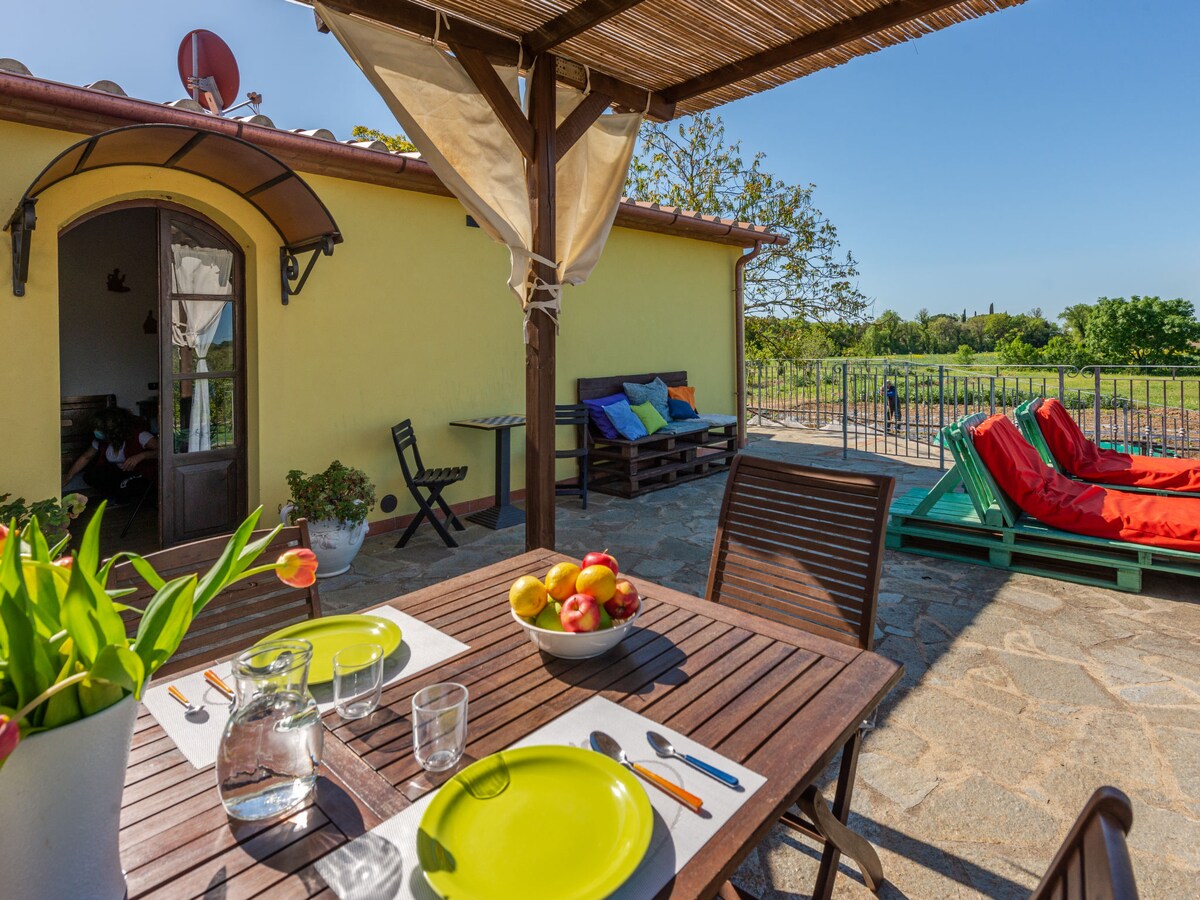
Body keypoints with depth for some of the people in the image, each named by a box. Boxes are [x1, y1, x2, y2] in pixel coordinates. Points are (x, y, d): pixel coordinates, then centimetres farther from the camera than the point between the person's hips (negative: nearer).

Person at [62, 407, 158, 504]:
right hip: (118, 472, 7)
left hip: (141, 474, -7)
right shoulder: (101, 441, -2)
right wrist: (67, 477, 11)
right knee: (90, 476, -16)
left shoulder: (138, 434, -22)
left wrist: (140, 456, -39)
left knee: (124, 489, -34)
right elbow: (85, 457, 13)